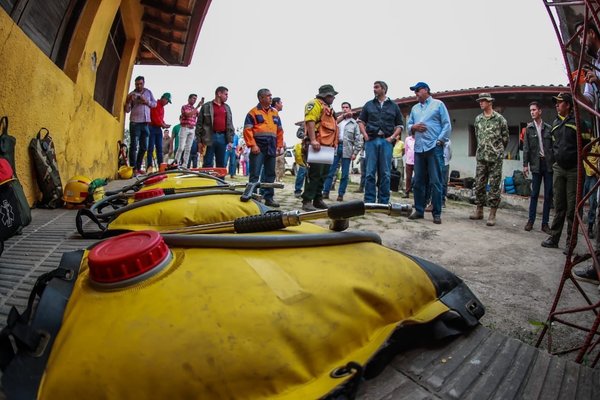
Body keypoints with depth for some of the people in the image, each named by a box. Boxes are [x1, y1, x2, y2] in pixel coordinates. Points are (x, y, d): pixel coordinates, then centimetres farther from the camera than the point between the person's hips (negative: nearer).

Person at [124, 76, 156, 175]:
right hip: (135, 122, -4)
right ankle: (133, 168, -6)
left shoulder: (148, 92, 14)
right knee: (134, 146, -6)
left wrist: (146, 101, -6)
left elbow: (155, 104, 12)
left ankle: (138, 167, 17)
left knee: (144, 147, 7)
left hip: (145, 123, 4)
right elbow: (127, 110, 2)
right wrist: (128, 101, -16)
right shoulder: (132, 94, 5)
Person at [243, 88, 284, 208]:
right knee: (255, 174, -5)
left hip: (271, 149, 6)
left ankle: (268, 197, 15)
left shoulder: (275, 112, 18)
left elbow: (279, 131, 19)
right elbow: (247, 130, -6)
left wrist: (280, 146, 11)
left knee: (270, 174, 8)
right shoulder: (253, 112, 1)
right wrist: (252, 145, -15)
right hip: (258, 148, -6)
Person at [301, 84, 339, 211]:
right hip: (317, 145, -10)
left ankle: (318, 199, 18)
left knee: (323, 174, 10)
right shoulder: (315, 103, -4)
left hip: (327, 146, 10)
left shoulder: (327, 108, 27)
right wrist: (313, 140, -27)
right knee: (315, 173, -13)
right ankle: (307, 201, -10)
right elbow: (310, 121, -18)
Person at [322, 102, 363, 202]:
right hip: (335, 147, 0)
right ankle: (325, 192, 3)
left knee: (345, 174, 1)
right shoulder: (336, 119, 15)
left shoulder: (354, 123, 11)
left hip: (347, 150, 0)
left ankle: (341, 194, 7)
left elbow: (358, 139, 6)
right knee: (330, 172, -2)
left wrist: (355, 152, -4)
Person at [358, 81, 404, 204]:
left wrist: (392, 137, -3)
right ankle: (369, 201, 3)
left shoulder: (394, 106, 12)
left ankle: (383, 202, 6)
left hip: (386, 141, 0)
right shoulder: (369, 104, 13)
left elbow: (400, 125, 12)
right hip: (371, 140, 1)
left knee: (385, 173, 0)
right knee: (370, 172, -1)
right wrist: (365, 135, -1)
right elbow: (361, 121, 14)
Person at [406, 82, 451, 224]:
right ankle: (419, 210, 14)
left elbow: (447, 125, 0)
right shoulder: (415, 108, 20)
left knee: (435, 182, -4)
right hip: (418, 148, 5)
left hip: (434, 148, -5)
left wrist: (440, 141, -10)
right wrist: (414, 127, -5)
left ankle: (436, 213, 0)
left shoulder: (438, 104, 6)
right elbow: (408, 125, 19)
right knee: (418, 181, 6)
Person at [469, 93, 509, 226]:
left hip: (495, 158, -4)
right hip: (481, 157, 4)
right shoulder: (478, 119, 10)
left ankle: (492, 214, 3)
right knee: (479, 184, 6)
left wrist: (497, 151, 12)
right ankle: (479, 210, 16)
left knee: (494, 186, -1)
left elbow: (505, 138, 4)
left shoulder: (500, 119, -2)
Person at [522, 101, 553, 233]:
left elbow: (553, 146, 4)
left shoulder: (548, 128, 5)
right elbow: (526, 147, 1)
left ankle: (545, 223, 11)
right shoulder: (529, 128, 4)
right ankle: (530, 221, 11)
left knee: (548, 194, 4)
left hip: (549, 163, 1)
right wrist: (525, 164, -4)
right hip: (536, 164, -1)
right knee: (534, 193, 2)